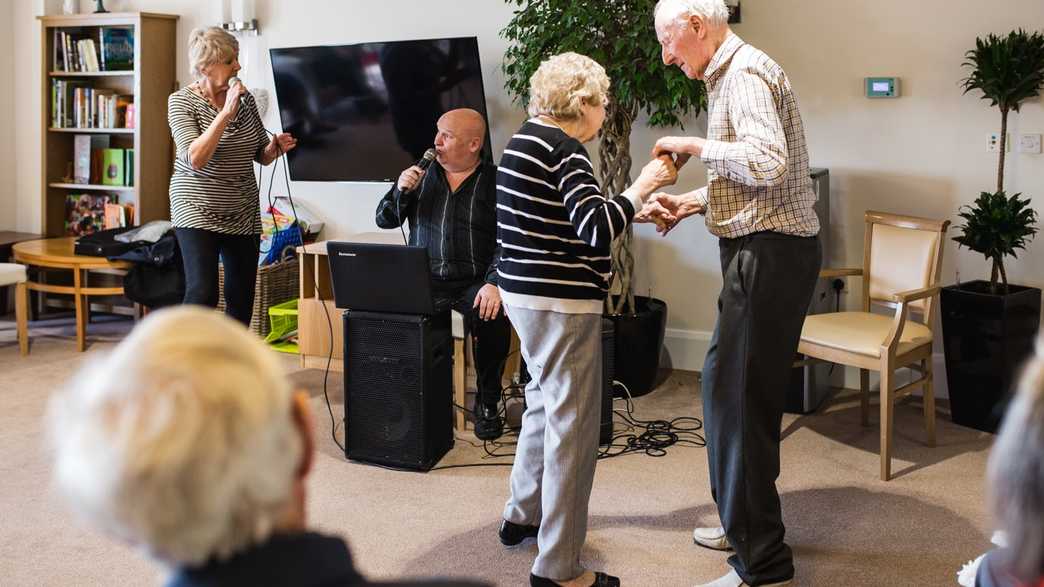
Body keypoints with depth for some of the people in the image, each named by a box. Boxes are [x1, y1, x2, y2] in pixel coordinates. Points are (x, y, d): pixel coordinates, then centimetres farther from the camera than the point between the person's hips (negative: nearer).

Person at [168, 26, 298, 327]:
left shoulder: (244, 98, 3)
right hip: (199, 211, -5)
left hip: (243, 214, 5)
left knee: (242, 299, 8)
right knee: (203, 293, -17)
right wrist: (226, 113, -26)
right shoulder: (181, 101, -9)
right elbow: (195, 158, -23)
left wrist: (275, 147, -10)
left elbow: (261, 155, 12)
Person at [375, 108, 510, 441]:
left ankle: (487, 403, -8)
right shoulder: (422, 174, 12)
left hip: (474, 282, -2)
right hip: (424, 279, 3)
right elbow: (384, 221, 16)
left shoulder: (494, 182, 1)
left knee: (492, 318, -32)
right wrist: (400, 191, -4)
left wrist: (494, 283, -22)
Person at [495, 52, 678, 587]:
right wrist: (641, 186, -14)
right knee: (572, 423, -3)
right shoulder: (564, 150, -16)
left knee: (545, 400, 26)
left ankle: (523, 514, 41)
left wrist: (636, 208, 22)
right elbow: (595, 230, -26)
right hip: (561, 302, -10)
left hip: (524, 293, 10)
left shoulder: (526, 139, 12)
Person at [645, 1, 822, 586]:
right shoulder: (729, 74, 18)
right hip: (761, 250, 11)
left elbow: (767, 162, -28)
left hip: (771, 252, -11)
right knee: (728, 385, 17)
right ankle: (744, 522, 32)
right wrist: (690, 202, 13)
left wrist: (694, 146, -15)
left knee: (739, 396, -9)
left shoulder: (745, 73, -14)